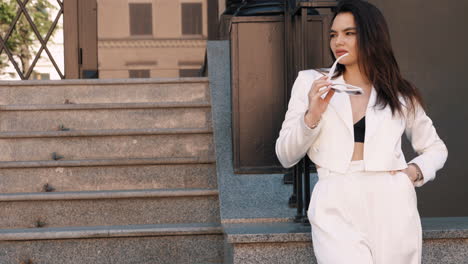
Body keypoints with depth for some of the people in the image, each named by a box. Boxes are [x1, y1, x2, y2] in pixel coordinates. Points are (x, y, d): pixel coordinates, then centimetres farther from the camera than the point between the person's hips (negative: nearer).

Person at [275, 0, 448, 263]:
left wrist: (415, 170, 2)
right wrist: (312, 115, -10)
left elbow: (436, 149, 22)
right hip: (336, 209, -2)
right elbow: (286, 157, 5)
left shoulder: (400, 94, 10)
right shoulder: (311, 82, 7)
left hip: (391, 207, 2)